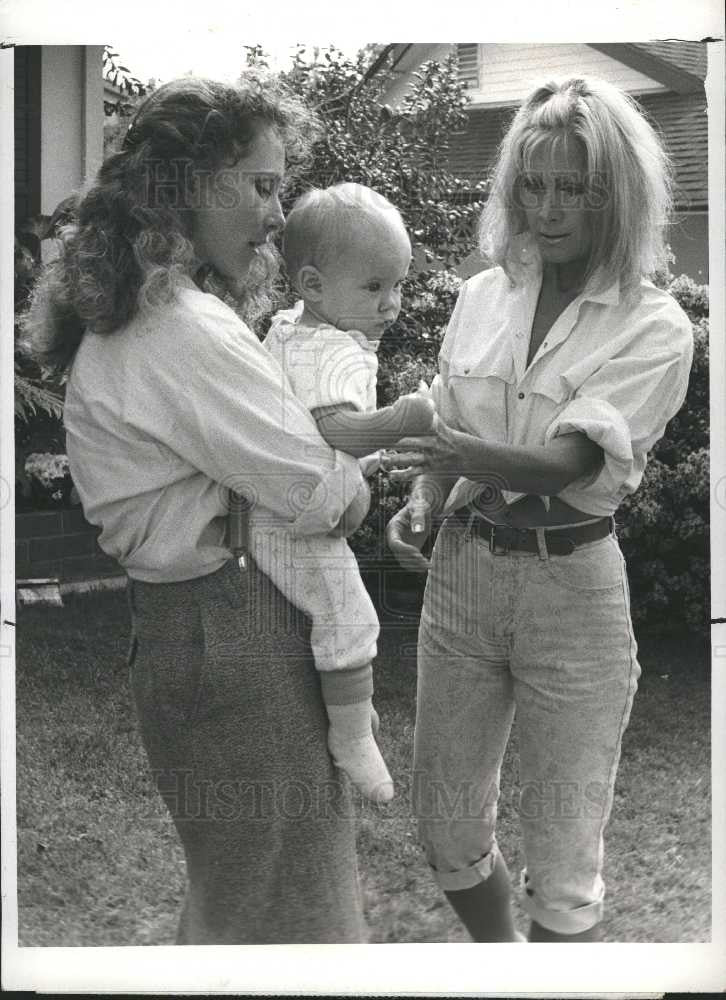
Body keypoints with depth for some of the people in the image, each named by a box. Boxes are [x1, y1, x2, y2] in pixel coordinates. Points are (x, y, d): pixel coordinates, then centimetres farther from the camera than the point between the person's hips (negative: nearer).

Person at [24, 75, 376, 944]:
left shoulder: (129, 312, 12)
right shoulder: (185, 331, -22)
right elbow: (318, 493, -20)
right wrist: (359, 487, 2)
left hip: (178, 619, 10)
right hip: (230, 628, -10)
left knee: (230, 879, 24)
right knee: (276, 896, 4)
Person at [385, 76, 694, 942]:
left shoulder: (654, 327, -8)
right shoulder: (481, 296, 6)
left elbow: (577, 457, -21)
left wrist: (476, 458, -39)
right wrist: (418, 503, -6)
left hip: (571, 585, -4)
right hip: (462, 570, 5)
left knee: (562, 858, 5)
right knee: (445, 822, 15)